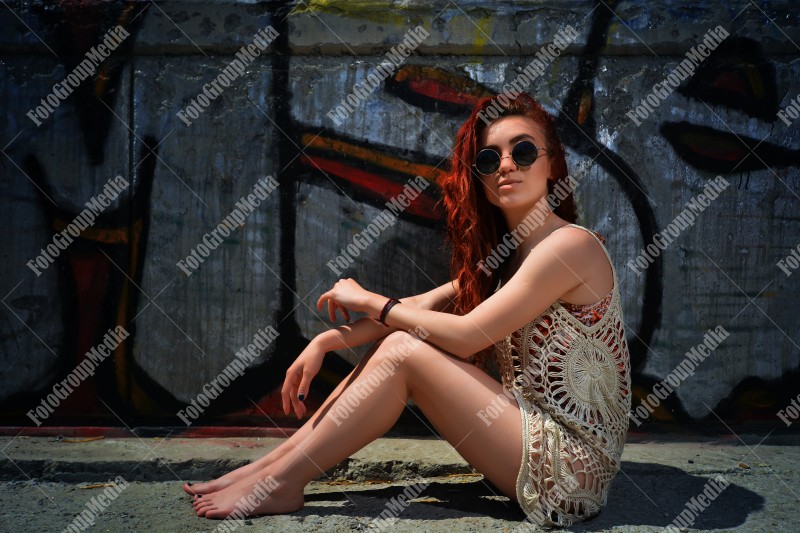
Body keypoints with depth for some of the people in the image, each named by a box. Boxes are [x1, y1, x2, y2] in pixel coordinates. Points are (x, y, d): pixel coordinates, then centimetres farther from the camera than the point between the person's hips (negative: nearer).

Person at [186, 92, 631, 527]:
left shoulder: (569, 245, -16)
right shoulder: (503, 256, 12)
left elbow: (465, 335, -18)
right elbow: (421, 307, 5)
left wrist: (369, 301, -6)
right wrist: (326, 341, -8)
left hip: (572, 467, -8)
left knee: (403, 351, -15)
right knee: (397, 340, -2)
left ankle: (280, 483, -5)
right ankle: (269, 465, 2)